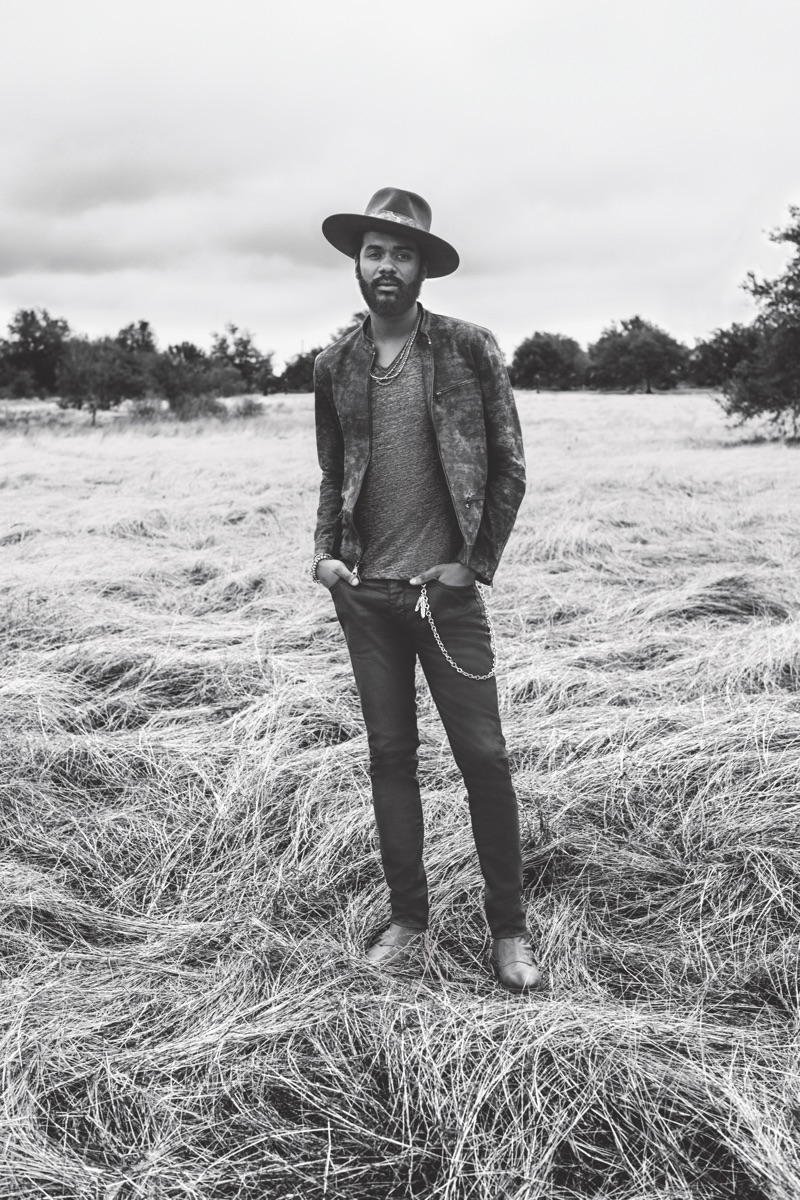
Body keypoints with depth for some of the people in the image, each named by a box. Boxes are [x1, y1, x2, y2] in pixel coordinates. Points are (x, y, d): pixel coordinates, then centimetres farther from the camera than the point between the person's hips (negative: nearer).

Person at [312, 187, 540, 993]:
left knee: (483, 757, 1)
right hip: (363, 594, 3)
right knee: (389, 755, 11)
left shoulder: (468, 350, -4)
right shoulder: (334, 366, 6)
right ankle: (407, 916, 26)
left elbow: (508, 466, -1)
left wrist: (476, 563, -7)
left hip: (444, 592, -3)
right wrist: (324, 553, 2)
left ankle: (508, 926, 19)